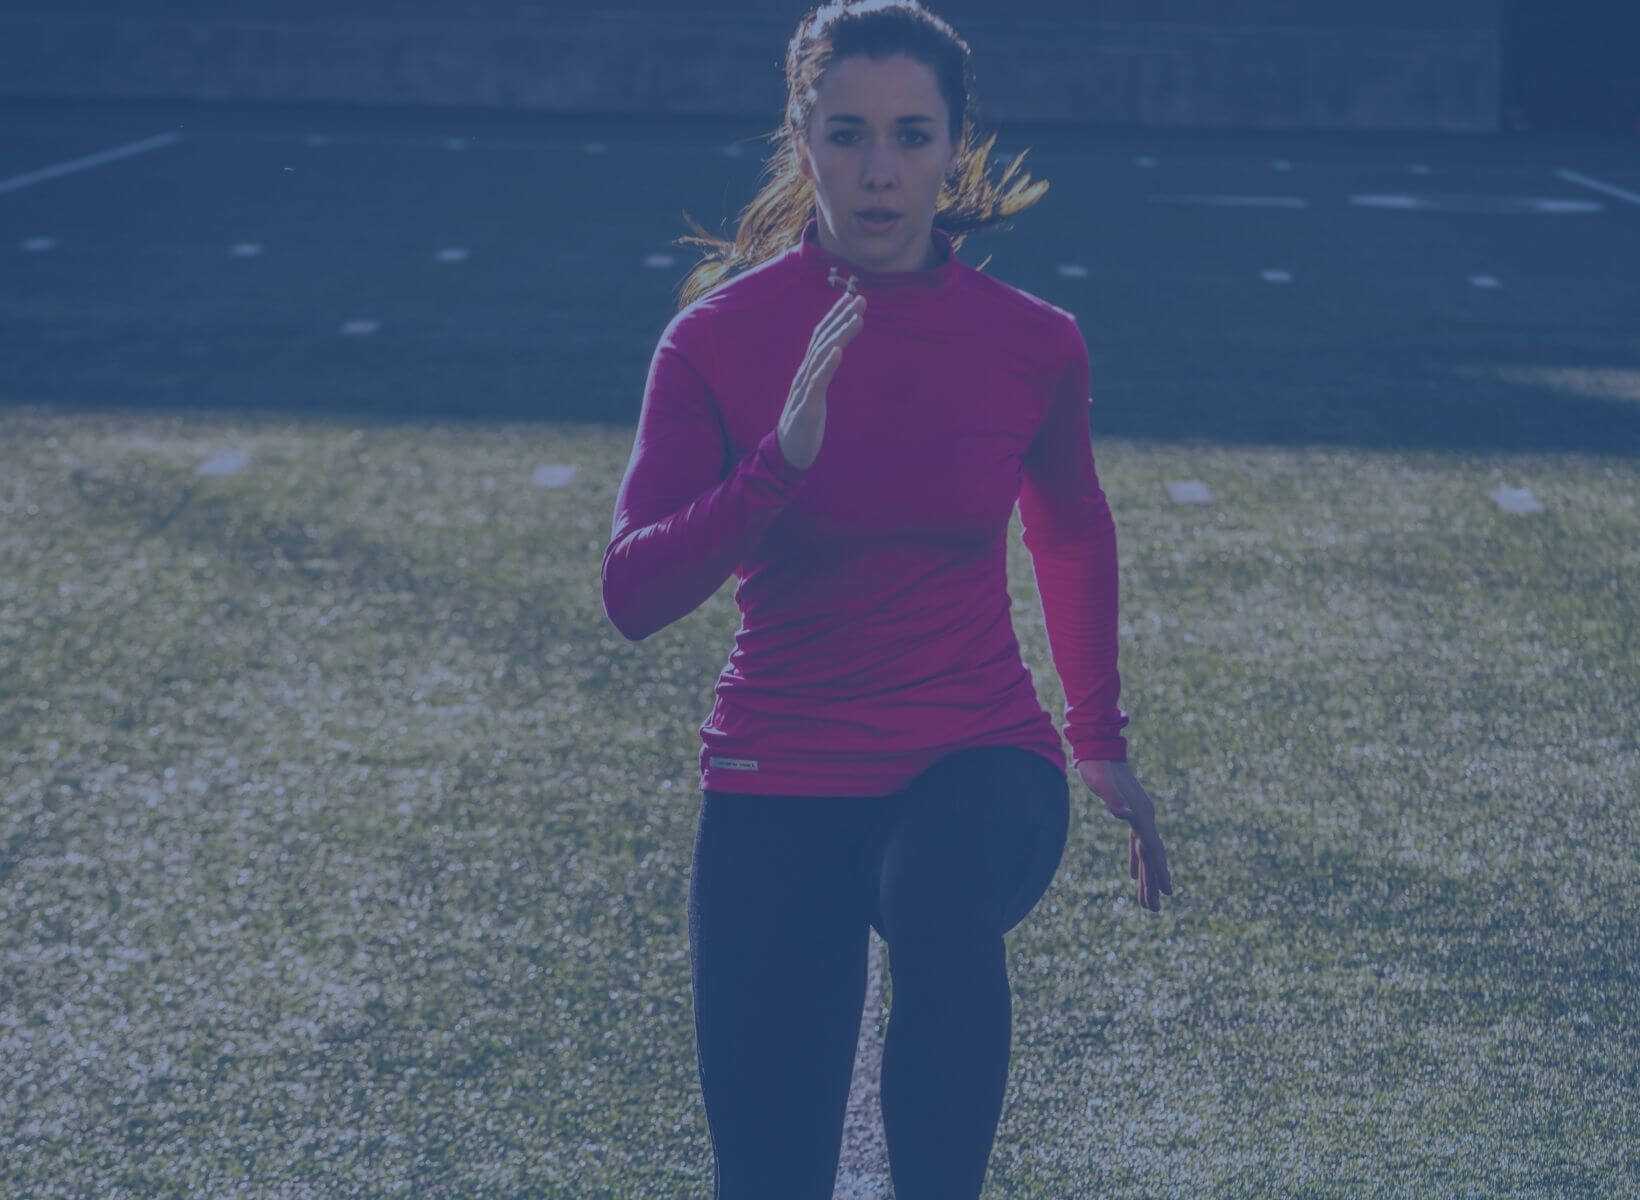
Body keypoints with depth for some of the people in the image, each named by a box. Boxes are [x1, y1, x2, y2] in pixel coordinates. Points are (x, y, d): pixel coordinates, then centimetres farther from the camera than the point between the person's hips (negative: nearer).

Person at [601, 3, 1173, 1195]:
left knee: (941, 895, -38)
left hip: (979, 759, 0)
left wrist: (1103, 746, 22)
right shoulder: (720, 336, -8)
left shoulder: (1034, 343, -3)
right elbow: (633, 595, -14)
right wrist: (781, 460, -28)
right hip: (781, 782, 0)